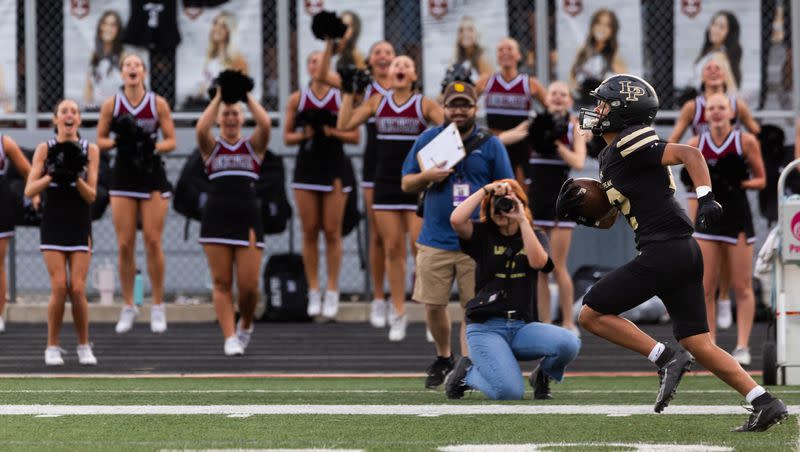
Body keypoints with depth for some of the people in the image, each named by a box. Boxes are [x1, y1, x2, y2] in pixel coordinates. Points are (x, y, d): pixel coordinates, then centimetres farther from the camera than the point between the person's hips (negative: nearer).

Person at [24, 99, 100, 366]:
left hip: (80, 227, 1)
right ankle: (52, 348, 2)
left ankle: (84, 347, 10)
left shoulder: (90, 150, 2)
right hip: (53, 226, -1)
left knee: (78, 289, -7)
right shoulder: (45, 149, 1)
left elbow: (91, 195, -1)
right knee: (59, 288, -12)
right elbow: (29, 191, -5)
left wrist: (76, 178, -20)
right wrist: (51, 176, -21)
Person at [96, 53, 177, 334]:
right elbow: (100, 140, 6)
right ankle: (128, 307, 10)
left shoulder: (158, 104, -2)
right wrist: (117, 142, -14)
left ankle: (158, 308, 6)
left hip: (152, 176, -1)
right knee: (125, 245, 0)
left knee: (153, 243, -3)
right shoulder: (111, 105, 1)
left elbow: (171, 141, 1)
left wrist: (153, 148, -18)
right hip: (124, 177, 1)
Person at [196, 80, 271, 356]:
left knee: (249, 285, -5)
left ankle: (245, 325, 23)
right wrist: (218, 97, -6)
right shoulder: (211, 147, 9)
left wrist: (247, 96, -3)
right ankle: (230, 338, 1)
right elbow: (200, 129, -12)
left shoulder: (254, 146, 11)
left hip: (247, 219, 0)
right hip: (217, 218, 0)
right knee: (222, 283, -3)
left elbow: (265, 124, -9)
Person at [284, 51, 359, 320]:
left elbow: (355, 136, 3)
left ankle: (332, 293, 2)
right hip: (306, 169, 1)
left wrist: (333, 132, -14)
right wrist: (303, 135, -11)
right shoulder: (297, 99, 6)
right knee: (310, 232, 1)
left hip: (335, 169, -1)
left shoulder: (342, 98, 2)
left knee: (332, 232, -2)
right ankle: (313, 292, 6)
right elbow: (287, 137, 9)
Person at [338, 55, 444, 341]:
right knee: (393, 250, 4)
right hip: (386, 185, 3)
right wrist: (348, 92, 4)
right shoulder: (378, 103, 8)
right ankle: (398, 314, 10)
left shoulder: (424, 105, -2)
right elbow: (345, 124, 6)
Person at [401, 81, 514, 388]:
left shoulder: (490, 145, 3)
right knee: (433, 306, 4)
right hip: (435, 241, 2)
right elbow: (406, 183, 10)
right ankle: (443, 358, 25)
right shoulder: (428, 139, 7)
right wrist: (428, 176, -11)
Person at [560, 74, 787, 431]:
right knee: (698, 345, 8)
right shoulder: (609, 157, 21)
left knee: (591, 315, -2)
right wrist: (578, 209, 12)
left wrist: (705, 198, -29)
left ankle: (667, 360, -7)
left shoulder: (629, 145, -9)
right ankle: (765, 404, 1)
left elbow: (689, 154, -19)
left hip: (664, 251, -10)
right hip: (684, 253, 10)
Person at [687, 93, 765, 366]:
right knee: (706, 288, 0)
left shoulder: (746, 141, -2)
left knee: (742, 287, 0)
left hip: (738, 216, -2)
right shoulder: (696, 144, 5)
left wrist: (741, 183, -13)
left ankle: (742, 346, 4)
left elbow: (761, 180, 4)